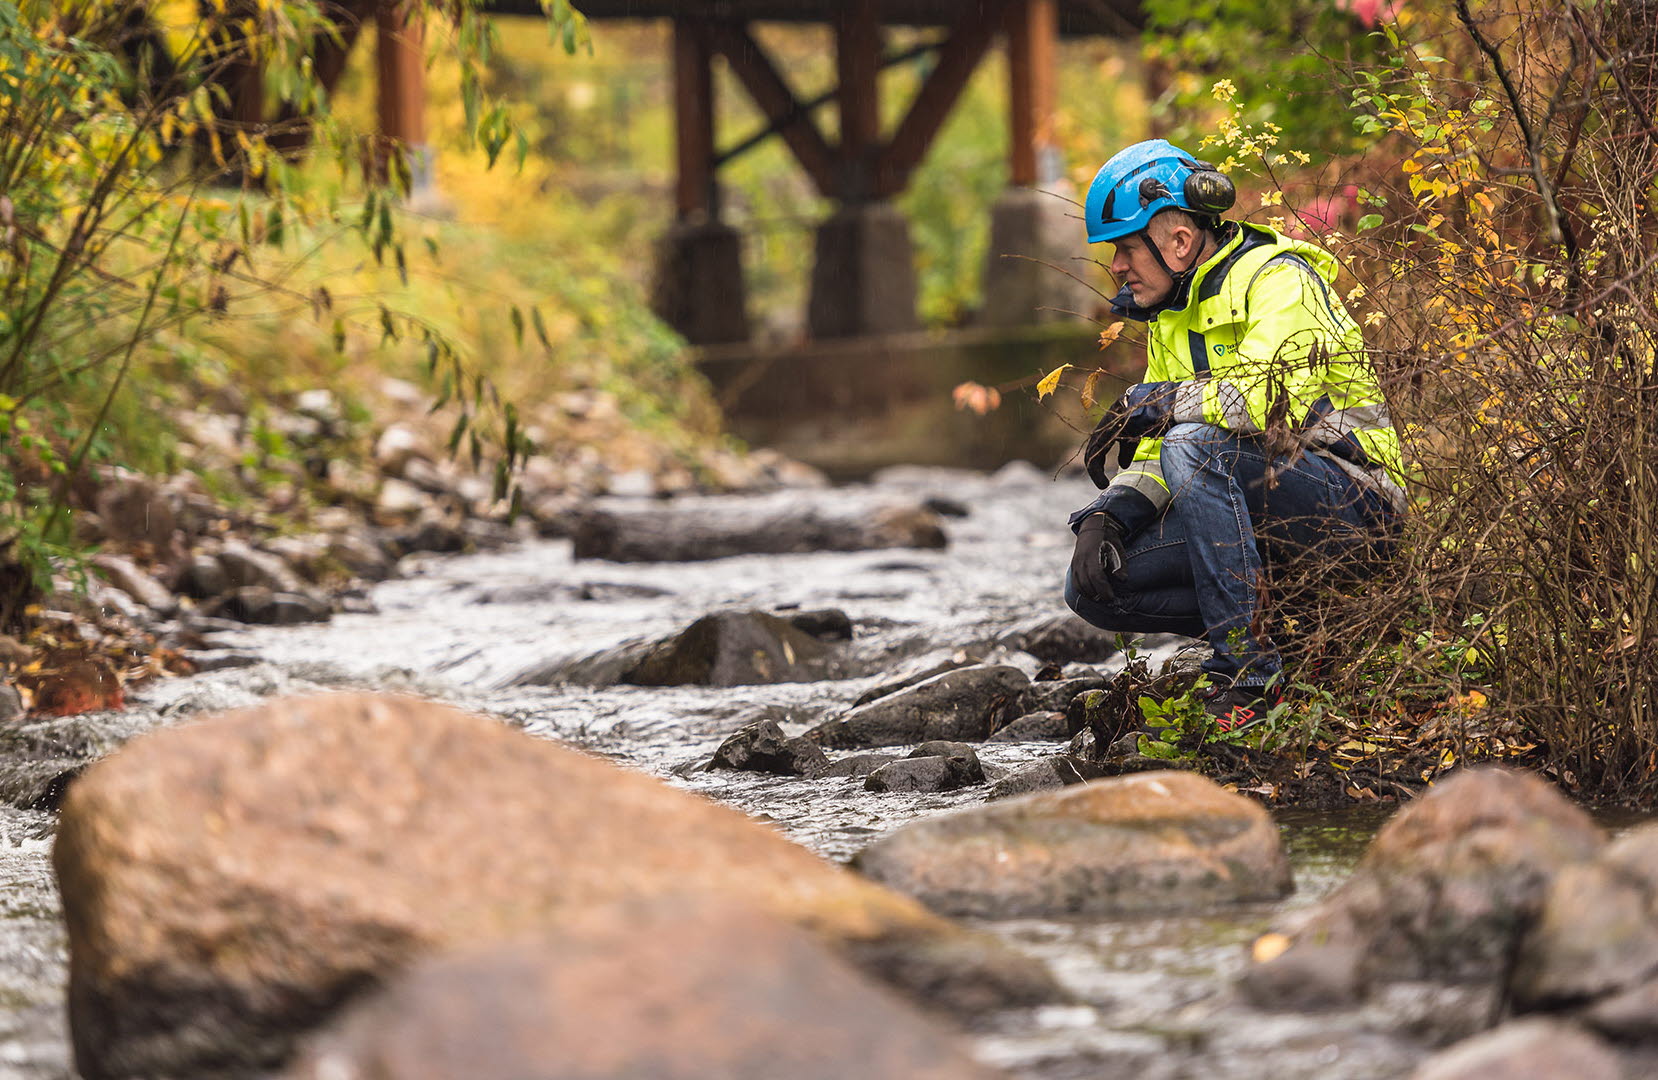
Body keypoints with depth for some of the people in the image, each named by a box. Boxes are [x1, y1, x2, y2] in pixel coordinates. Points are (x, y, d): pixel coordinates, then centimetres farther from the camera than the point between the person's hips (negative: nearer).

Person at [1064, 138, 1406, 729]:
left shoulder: (1277, 281, -14)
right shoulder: (1170, 317, 14)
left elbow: (1269, 399, -32)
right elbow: (1156, 457, 13)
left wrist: (1145, 403, -19)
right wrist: (1107, 516, -7)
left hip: (1349, 503, -9)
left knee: (1195, 446, -34)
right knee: (1092, 585, -6)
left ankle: (1248, 669, -29)